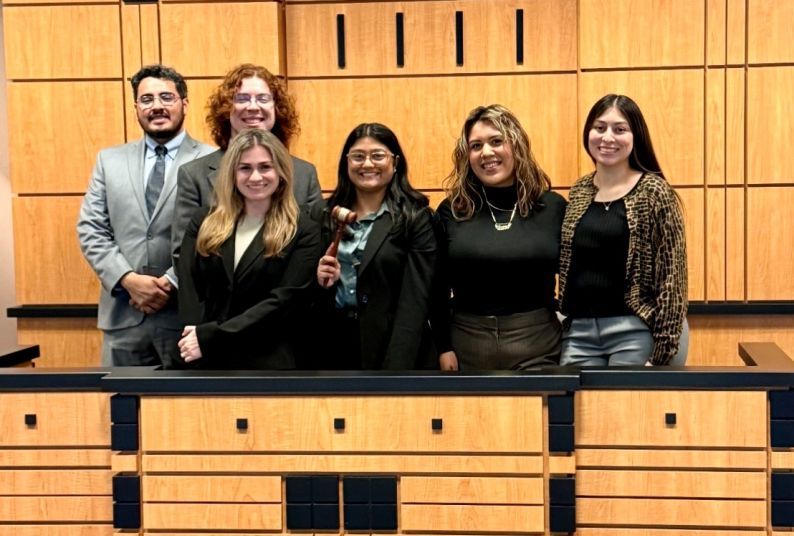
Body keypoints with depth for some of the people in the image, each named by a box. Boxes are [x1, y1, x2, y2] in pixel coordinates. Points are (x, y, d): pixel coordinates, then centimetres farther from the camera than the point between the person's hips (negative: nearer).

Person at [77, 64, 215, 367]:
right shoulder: (110, 160, 11)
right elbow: (91, 230, 6)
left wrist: (172, 284, -14)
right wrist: (128, 280, -8)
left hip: (188, 313, -3)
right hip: (123, 315, 3)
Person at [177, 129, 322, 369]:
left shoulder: (303, 231, -1)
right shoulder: (203, 223, 8)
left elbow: (284, 300, -11)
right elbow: (188, 290, 0)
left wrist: (211, 336, -17)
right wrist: (193, 340, -18)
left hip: (268, 362, -2)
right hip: (205, 361, 2)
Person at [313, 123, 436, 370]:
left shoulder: (415, 218, -6)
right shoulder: (322, 213, 5)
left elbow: (414, 301, -12)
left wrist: (396, 368, -19)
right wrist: (317, 281, -13)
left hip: (389, 348, -3)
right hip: (330, 346, 3)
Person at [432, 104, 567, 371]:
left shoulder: (552, 207, 2)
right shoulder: (451, 210, 3)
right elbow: (437, 287, 4)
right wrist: (443, 348, -2)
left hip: (536, 343, 0)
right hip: (466, 344, 1)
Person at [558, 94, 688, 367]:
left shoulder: (654, 191, -6)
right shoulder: (578, 192, 9)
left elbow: (672, 275, -10)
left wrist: (663, 349, -14)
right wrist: (562, 326, 9)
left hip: (634, 332, -4)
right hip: (578, 331, 5)